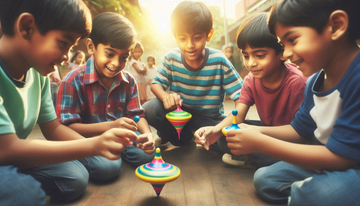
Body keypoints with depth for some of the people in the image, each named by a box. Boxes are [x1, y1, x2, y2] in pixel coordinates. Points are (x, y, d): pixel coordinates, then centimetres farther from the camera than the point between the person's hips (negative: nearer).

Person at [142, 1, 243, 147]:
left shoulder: (219, 61, -19)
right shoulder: (172, 58, -11)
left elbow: (242, 97, -20)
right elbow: (156, 83, -3)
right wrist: (165, 97, -29)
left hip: (209, 119, -2)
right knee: (149, 109, -24)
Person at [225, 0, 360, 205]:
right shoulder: (315, 81, -2)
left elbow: (340, 156, -29)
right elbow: (300, 130, 9)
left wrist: (259, 142, -27)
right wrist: (258, 131, -8)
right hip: (333, 163, 8)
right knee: (264, 178, 7)